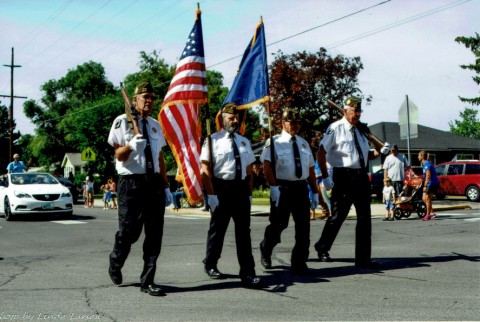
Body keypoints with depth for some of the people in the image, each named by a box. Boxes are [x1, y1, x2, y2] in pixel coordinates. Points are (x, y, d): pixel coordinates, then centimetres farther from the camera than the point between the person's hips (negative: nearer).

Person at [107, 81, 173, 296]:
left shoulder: (155, 125, 16)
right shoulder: (122, 121, -2)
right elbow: (119, 155, -6)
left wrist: (166, 187, 15)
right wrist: (131, 145, -28)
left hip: (154, 182, 5)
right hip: (130, 182, -5)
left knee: (155, 234, 2)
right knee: (129, 231, -1)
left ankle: (147, 281, 10)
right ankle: (115, 265, 30)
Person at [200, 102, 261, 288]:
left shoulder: (244, 142, 13)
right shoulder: (213, 141, -4)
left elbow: (249, 170, 14)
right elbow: (205, 170, -8)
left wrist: (249, 194, 8)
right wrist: (211, 194, -14)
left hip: (241, 189, 4)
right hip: (221, 188, -4)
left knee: (243, 231, 1)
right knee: (217, 229, 10)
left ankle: (248, 273, 3)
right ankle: (210, 265, 30)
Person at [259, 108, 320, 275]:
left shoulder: (304, 144, 15)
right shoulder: (274, 142, -1)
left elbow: (310, 169, 16)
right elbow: (267, 165, -12)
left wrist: (315, 192, 13)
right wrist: (273, 187, -22)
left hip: (301, 188, 5)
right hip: (281, 188, -5)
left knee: (303, 227, 2)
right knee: (278, 224, 0)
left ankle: (299, 264, 12)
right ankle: (265, 250, 30)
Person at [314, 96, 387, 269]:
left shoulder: (361, 130, 15)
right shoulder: (336, 128, -6)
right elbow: (321, 152, -10)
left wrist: (379, 152, 4)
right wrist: (325, 177, -14)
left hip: (361, 176, 6)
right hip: (343, 176, -6)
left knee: (365, 217, 3)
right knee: (338, 216, 2)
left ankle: (363, 258, 9)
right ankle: (322, 248, 27)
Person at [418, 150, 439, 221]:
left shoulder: (427, 164, -16)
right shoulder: (424, 164, 14)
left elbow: (428, 176, -22)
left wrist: (425, 186, -22)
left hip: (433, 183, -10)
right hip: (430, 184, 10)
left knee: (427, 199, -6)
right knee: (424, 198, 10)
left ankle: (428, 215, 1)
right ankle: (432, 213, 14)